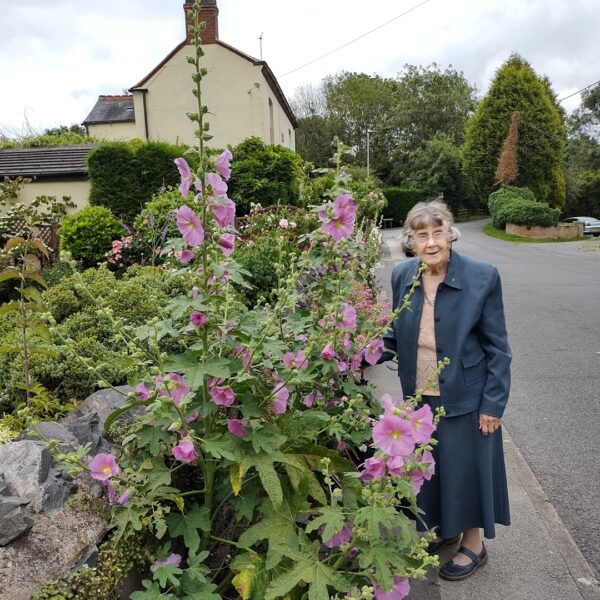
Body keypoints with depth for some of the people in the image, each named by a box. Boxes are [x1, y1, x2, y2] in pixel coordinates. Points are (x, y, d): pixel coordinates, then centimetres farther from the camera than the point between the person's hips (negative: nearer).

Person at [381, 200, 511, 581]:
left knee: (466, 466, 11)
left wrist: (493, 403, -11)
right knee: (429, 466, 19)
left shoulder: (482, 277, -16)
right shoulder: (402, 276, -4)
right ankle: (444, 528, 44)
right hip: (419, 396, 4)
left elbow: (497, 348, -10)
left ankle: (474, 543, 36)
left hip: (465, 397, -4)